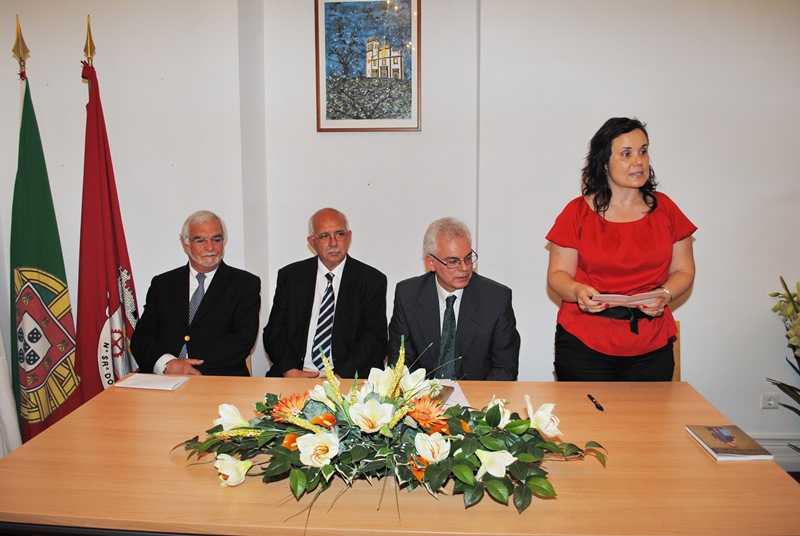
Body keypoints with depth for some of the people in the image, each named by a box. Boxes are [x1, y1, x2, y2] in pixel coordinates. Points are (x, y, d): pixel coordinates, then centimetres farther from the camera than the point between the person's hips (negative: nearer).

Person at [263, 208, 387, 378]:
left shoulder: (373, 280, 4)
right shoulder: (290, 276, 11)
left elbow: (375, 339, -2)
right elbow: (274, 331, 7)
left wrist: (340, 376, -15)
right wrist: (291, 371, -10)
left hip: (349, 378, -1)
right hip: (295, 378, 2)